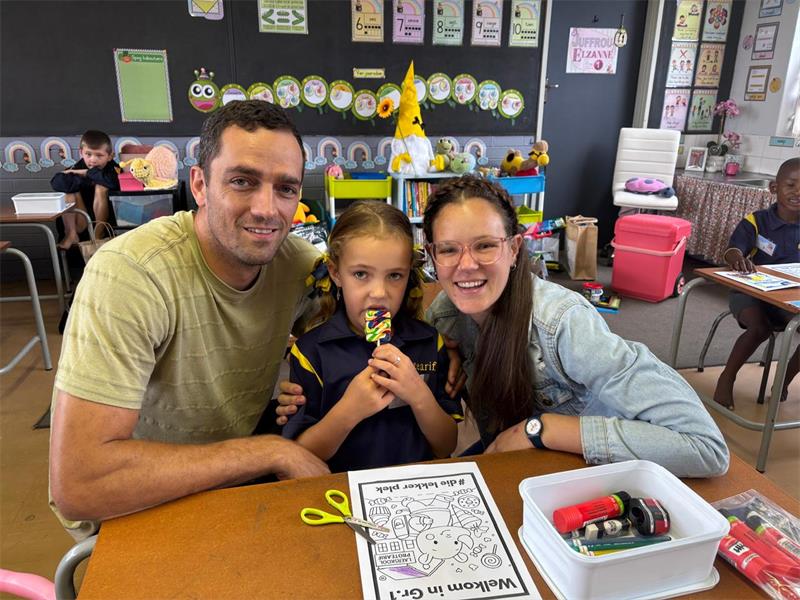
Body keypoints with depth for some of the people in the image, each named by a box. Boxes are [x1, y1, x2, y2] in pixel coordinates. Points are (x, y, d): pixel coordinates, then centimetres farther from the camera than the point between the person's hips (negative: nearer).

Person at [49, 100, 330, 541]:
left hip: (245, 484, 5)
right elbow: (76, 486, -32)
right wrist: (274, 452, -27)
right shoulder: (131, 273, -28)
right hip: (136, 512, -4)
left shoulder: (298, 261, -12)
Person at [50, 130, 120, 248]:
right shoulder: (80, 166, -2)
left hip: (107, 220, -3)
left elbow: (112, 181, -37)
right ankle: (71, 234, -10)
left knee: (101, 188, -25)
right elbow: (56, 182, -18)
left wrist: (87, 173, -23)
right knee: (68, 190, -15)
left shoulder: (113, 168, -11)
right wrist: (83, 180, -26)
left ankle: (99, 234, -12)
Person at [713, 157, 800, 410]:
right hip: (750, 291, -4)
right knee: (760, 328, -31)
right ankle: (727, 377, -7)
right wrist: (739, 259, -49)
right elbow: (732, 250, -24)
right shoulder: (756, 221, -9)